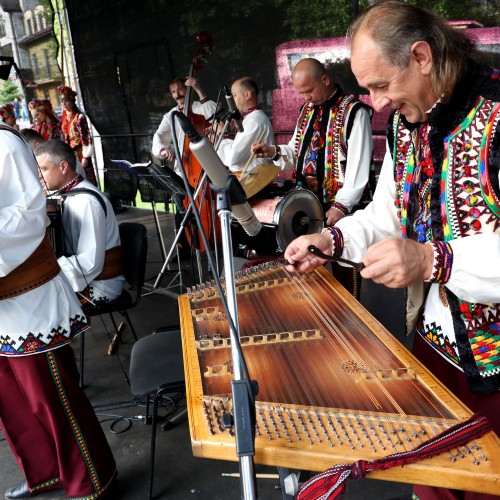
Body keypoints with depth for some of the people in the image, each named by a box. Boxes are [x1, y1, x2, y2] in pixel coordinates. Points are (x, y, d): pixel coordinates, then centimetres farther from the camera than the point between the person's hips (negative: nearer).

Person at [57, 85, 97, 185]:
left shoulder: (79, 117, -11)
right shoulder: (64, 118, 8)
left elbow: (86, 137, -14)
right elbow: (63, 138, 15)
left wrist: (86, 156, -17)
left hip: (80, 153, -6)